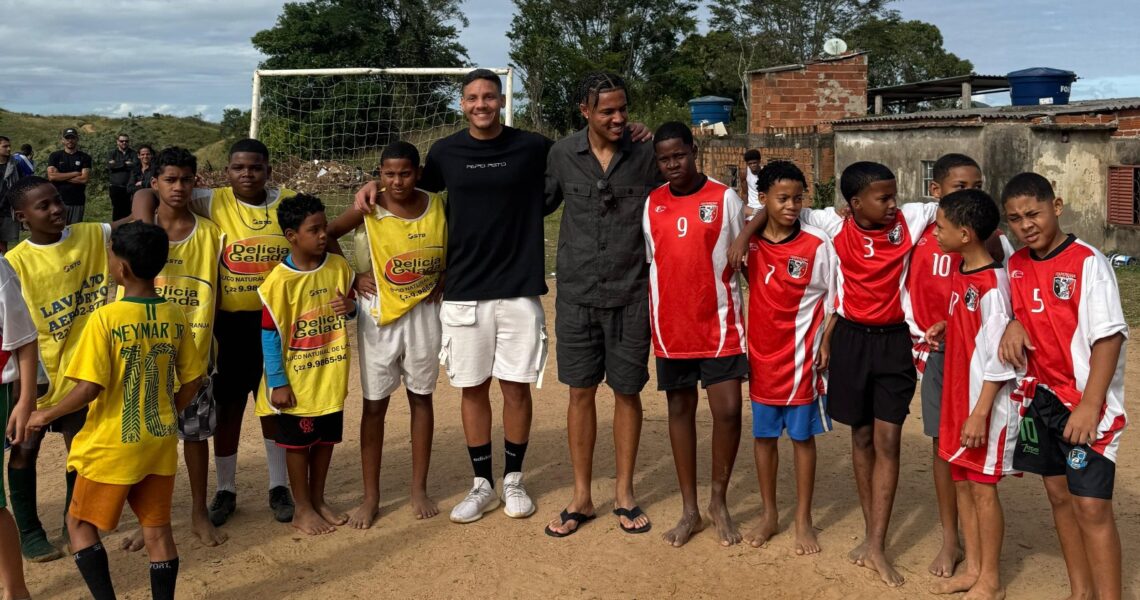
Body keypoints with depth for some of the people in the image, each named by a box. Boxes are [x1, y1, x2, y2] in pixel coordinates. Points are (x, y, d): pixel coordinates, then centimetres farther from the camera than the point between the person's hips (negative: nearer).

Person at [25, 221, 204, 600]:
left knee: (80, 524, 15)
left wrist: (46, 415, -5)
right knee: (157, 528, 13)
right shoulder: (175, 317, -2)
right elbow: (192, 381, 4)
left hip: (112, 445, -4)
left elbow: (91, 387, -20)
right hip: (160, 442, 5)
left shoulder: (106, 318, -18)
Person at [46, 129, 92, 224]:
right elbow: (51, 176, -7)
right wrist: (75, 174, -8)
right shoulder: (55, 156, 7)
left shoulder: (84, 157, 6)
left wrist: (61, 177, -5)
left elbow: (84, 179, -6)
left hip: (77, 202, 0)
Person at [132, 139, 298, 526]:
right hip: (230, 323, -1)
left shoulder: (288, 203, -2)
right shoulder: (213, 203, -8)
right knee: (228, 406, 10)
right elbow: (146, 195, -9)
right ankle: (225, 490, 27)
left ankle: (279, 486, 29)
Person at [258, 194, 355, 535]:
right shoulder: (280, 280, -16)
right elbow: (270, 335, -13)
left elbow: (352, 304, 14)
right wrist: (277, 383, -13)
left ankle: (318, 500, 32)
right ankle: (302, 509, 22)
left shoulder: (339, 267, -2)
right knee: (298, 442, 8)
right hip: (297, 379, -5)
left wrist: (352, 308, -11)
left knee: (326, 439, 15)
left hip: (331, 375, 5)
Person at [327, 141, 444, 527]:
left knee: (421, 397, 10)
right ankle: (371, 496, 17)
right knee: (374, 404, 5)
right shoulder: (369, 210, -10)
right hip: (378, 315, -2)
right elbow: (325, 236, -3)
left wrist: (442, 279, -4)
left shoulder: (437, 206, -3)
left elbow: (452, 249, 11)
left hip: (423, 312, 2)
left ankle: (419, 489, 24)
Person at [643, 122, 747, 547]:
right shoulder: (651, 204, 5)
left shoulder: (725, 198, -3)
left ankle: (719, 501, 16)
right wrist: (646, 324, 6)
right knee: (680, 411, 9)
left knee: (728, 410, -6)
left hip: (719, 325, -2)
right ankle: (690, 510, 21)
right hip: (670, 328, 3)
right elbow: (648, 262, 9)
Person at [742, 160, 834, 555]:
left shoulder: (818, 245, -9)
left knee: (802, 436, 7)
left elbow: (835, 297, -3)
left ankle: (803, 520, 20)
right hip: (761, 353, 3)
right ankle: (769, 515, 27)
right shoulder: (749, 241, -2)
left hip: (803, 355, -3)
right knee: (763, 434, 12)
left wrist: (827, 343, -7)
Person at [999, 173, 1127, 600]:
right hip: (1040, 396, 6)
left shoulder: (1088, 262, -13)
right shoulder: (1016, 265, 5)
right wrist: (1013, 323, -6)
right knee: (1059, 496, 14)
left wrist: (1090, 404, -22)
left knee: (1092, 506, -7)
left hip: (1085, 402, -6)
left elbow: (1109, 335, -16)